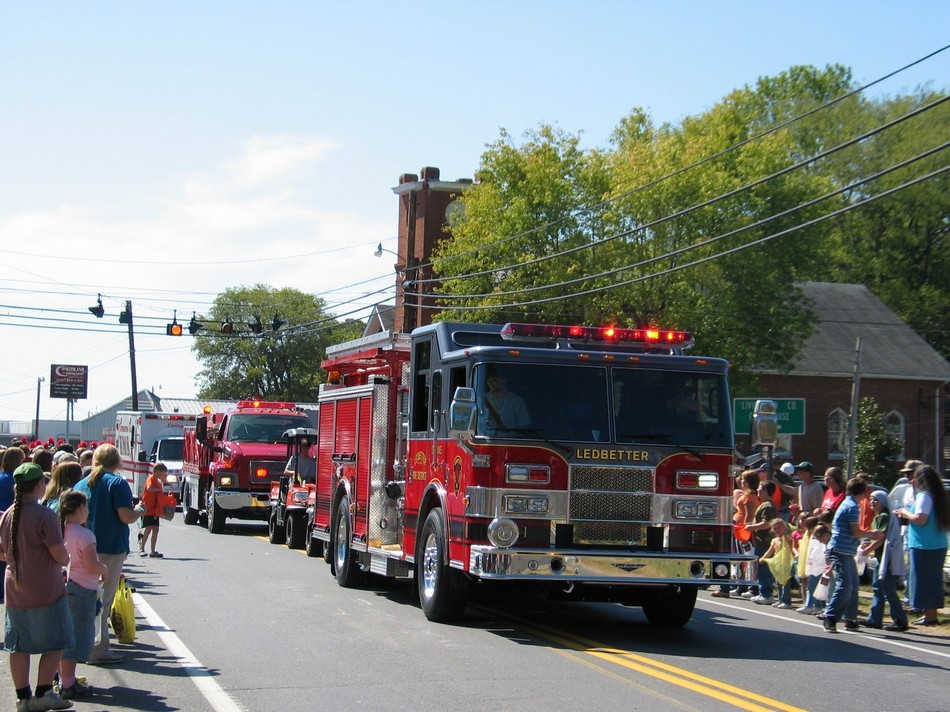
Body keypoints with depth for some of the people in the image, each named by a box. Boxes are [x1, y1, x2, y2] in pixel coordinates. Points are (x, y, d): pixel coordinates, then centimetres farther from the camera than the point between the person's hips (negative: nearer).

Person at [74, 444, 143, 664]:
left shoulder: (81, 484, 8)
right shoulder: (117, 483, -10)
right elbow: (126, 516, -16)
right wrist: (140, 511, 3)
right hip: (111, 549, -6)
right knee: (103, 600, -2)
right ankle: (98, 649, -3)